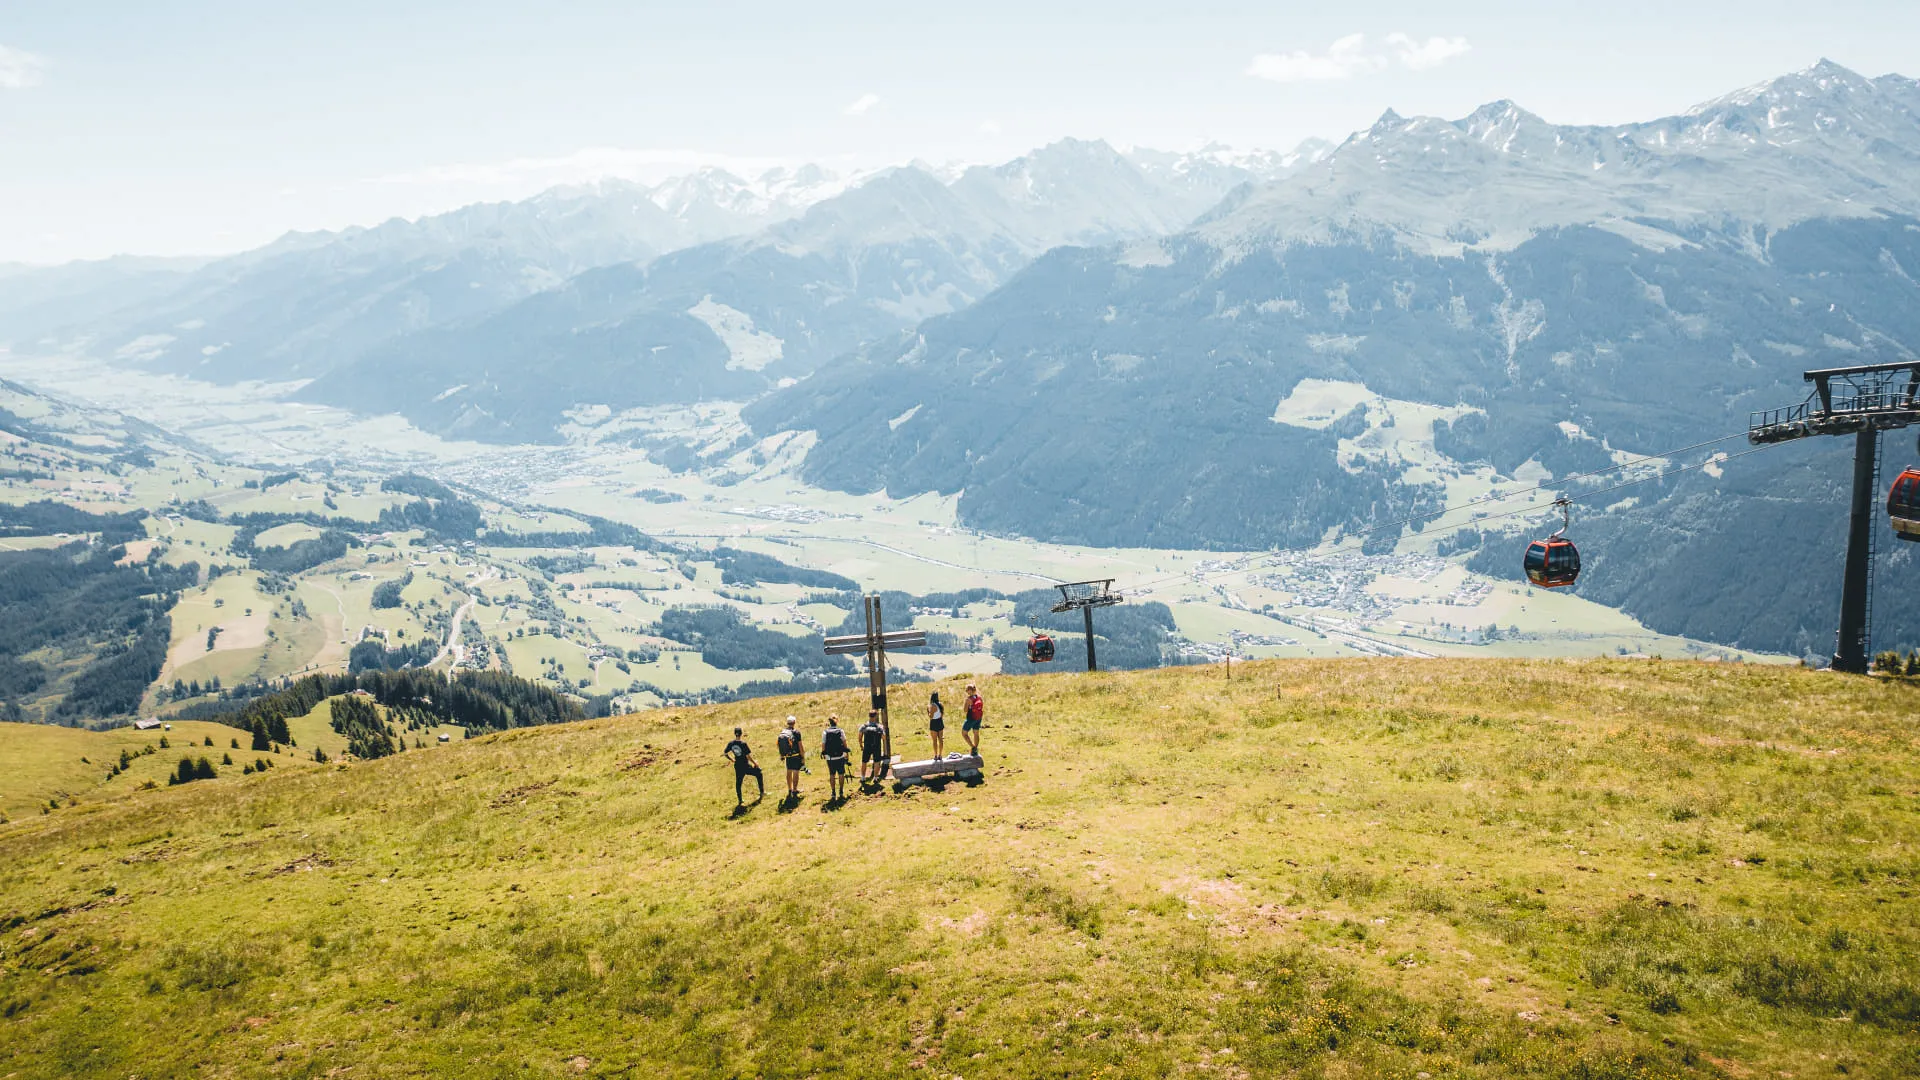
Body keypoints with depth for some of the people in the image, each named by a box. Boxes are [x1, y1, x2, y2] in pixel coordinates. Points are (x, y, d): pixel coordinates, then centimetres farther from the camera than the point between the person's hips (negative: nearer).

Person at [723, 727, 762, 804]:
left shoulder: (731, 744, -5)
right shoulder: (743, 743, -19)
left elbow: (724, 754, 3)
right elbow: (748, 756, -19)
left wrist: (731, 759, 19)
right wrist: (755, 764, -5)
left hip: (737, 767, 4)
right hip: (746, 766, -4)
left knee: (738, 783, 18)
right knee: (758, 774, 17)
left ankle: (740, 800, 25)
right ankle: (762, 793, 24)